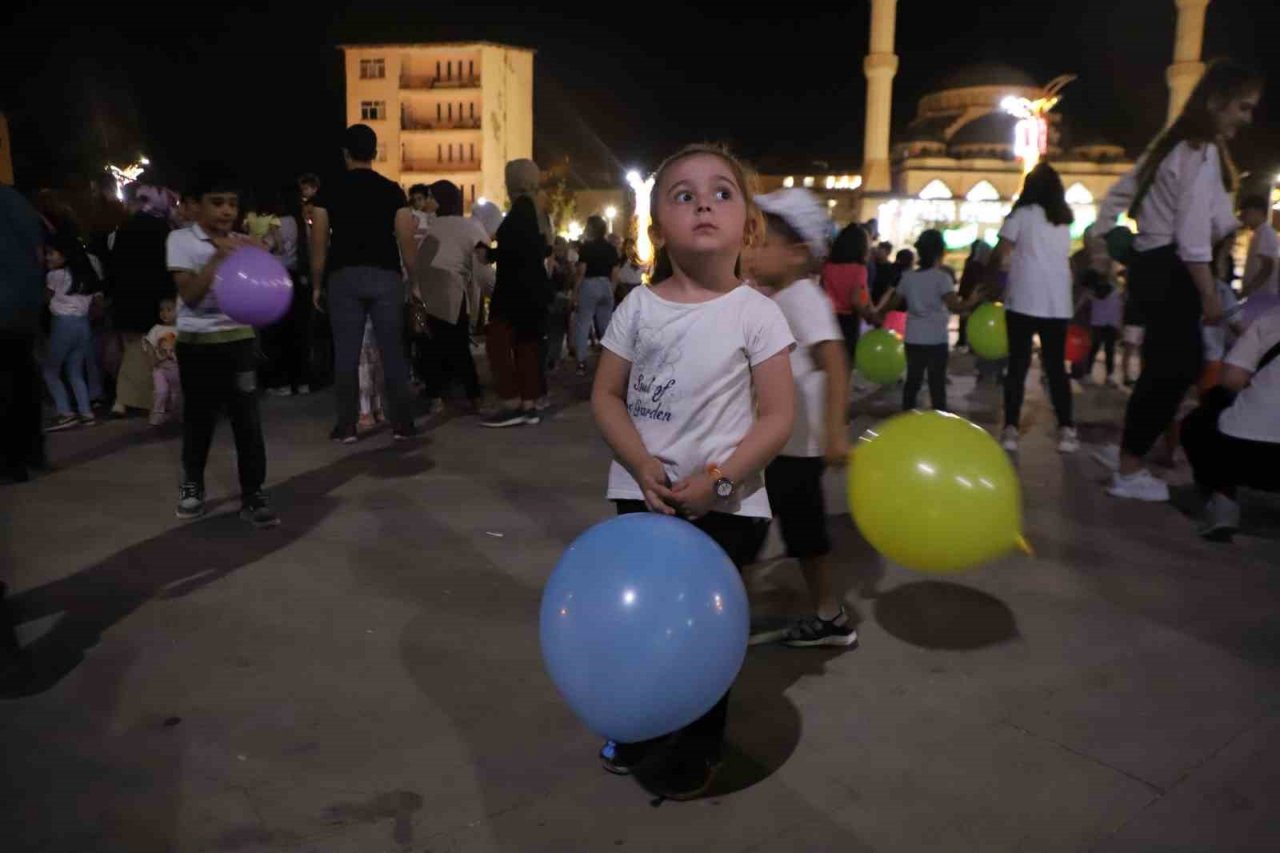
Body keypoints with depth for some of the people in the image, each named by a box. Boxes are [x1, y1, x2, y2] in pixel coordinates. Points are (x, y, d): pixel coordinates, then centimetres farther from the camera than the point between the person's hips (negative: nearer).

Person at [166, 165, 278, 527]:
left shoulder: (240, 244, 4)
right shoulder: (181, 240, -6)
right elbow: (190, 296, -16)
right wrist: (217, 258, -23)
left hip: (239, 338, 2)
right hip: (197, 342, -2)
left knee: (248, 419, -2)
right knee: (199, 417, 9)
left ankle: (253, 495, 5)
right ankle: (192, 485, 31)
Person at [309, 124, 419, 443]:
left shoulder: (329, 192, 2)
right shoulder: (392, 191, 1)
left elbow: (319, 244, 0)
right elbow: (406, 242, -3)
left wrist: (317, 285, 9)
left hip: (344, 276, 0)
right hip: (385, 276, 0)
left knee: (346, 353, 5)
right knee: (392, 351, 5)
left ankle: (346, 426, 8)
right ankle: (401, 423, 9)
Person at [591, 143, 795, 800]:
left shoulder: (756, 314, -10)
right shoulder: (639, 307, -3)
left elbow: (777, 416, -10)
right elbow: (606, 395, 1)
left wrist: (718, 479, -20)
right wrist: (642, 466, -14)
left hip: (727, 505, -3)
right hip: (643, 493, 3)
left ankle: (695, 750, 32)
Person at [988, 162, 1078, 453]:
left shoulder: (1023, 213, 1)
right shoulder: (1064, 220, 16)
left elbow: (999, 255, -3)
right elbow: (1065, 259, 15)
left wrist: (993, 265, 18)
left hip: (1024, 301, -4)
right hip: (1058, 304, 4)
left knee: (1018, 366, -1)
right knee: (1056, 366, 7)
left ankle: (1011, 429, -4)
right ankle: (1066, 430, 0)